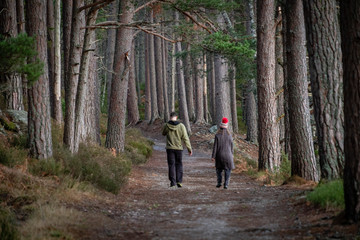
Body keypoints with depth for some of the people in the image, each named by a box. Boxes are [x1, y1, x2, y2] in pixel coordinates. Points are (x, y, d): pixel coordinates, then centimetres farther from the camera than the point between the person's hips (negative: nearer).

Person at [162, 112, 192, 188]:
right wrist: (189, 148, -3)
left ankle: (173, 182, -1)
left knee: (171, 165, 5)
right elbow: (185, 138, -7)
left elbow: (163, 133, 15)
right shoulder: (181, 126, -7)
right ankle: (179, 182, 6)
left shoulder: (166, 125, -6)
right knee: (179, 165, 11)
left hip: (170, 148, 0)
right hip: (179, 148, 0)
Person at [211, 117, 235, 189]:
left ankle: (219, 182, 14)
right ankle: (226, 184, 0)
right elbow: (232, 146, 2)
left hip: (219, 155, 0)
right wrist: (232, 154, 17)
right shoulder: (229, 135, -6)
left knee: (219, 169, 19)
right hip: (228, 155, 0)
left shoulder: (217, 135, -11)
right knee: (227, 170, 7)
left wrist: (213, 156, -3)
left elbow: (215, 146, -9)